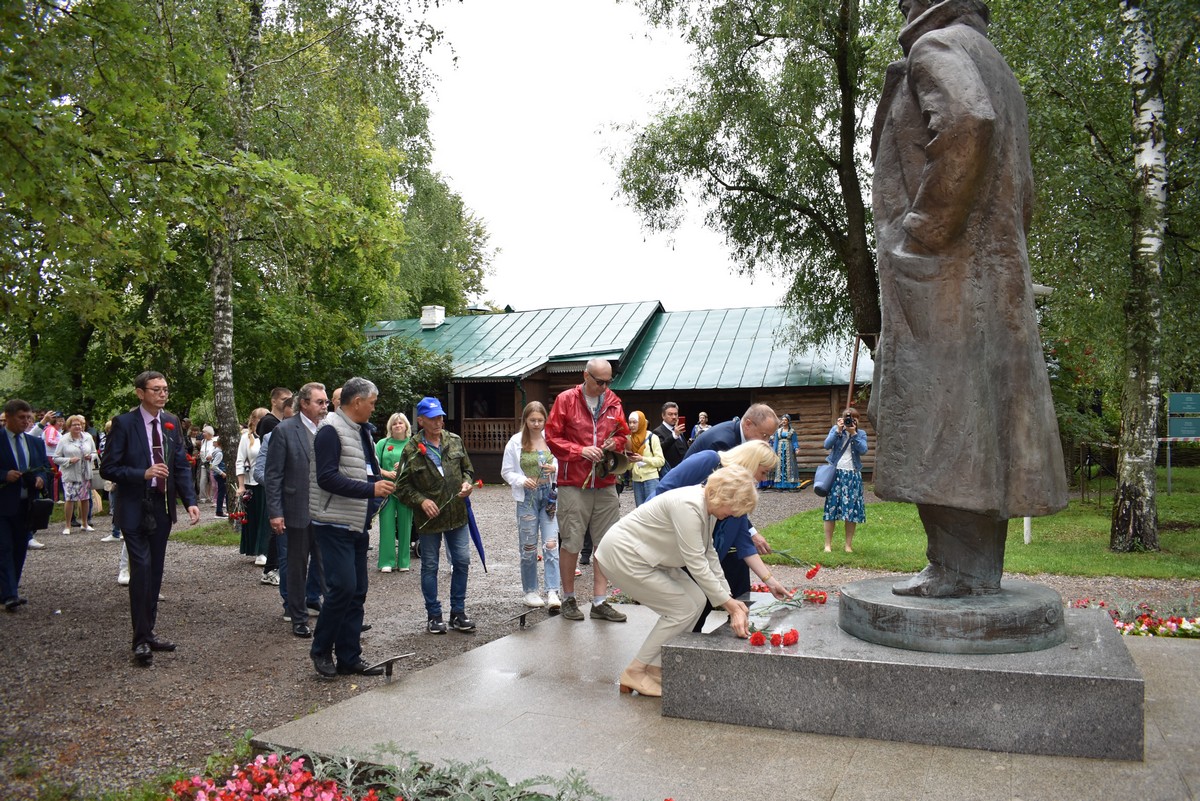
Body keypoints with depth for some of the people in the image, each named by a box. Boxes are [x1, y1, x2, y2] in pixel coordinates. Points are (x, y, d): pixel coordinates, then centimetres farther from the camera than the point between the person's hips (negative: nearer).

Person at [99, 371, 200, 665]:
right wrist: (143, 474, -22)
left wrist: (190, 501, -5)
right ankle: (141, 640, 1)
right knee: (141, 569, -9)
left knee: (155, 571, 11)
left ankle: (148, 632, 23)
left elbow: (181, 465, 6)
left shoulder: (171, 422, 6)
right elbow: (108, 468, -9)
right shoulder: (124, 423, -8)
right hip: (135, 508, -5)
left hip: (162, 507, 5)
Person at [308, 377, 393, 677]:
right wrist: (371, 488, -23)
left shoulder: (361, 432, 15)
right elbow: (327, 478, -23)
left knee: (357, 591, 9)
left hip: (357, 526, 9)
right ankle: (321, 649, 8)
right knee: (343, 586, -11)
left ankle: (349, 657, 16)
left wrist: (381, 481, 6)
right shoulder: (331, 431, -13)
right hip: (334, 525, -9)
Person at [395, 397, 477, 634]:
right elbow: (403, 487, -5)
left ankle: (458, 612, 21)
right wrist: (421, 500, -18)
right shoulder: (412, 450, -8)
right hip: (428, 518, -3)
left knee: (462, 562, 7)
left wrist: (467, 482, -5)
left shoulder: (455, 441, 3)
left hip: (457, 514, 3)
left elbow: (467, 468, 15)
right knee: (430, 567, 7)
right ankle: (433, 615, 20)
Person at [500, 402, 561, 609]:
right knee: (528, 546, 7)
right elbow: (506, 471, 3)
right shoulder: (516, 442, -1)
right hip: (527, 497, 0)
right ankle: (530, 591, 19)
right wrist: (522, 480, -15)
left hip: (550, 494, 1)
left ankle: (552, 592, -5)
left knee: (551, 544, -7)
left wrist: (555, 469, -12)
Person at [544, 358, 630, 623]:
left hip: (606, 484, 4)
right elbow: (552, 437, -3)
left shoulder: (614, 402, 9)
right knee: (570, 543, 1)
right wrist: (580, 450, -14)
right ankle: (569, 599, 16)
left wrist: (615, 443, -4)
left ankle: (600, 602, 13)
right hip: (573, 484, -4)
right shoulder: (566, 400, -2)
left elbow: (623, 435, 18)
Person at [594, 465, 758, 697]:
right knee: (682, 610, -8)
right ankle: (635, 673, 4)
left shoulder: (708, 506, 2)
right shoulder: (688, 506, -29)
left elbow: (709, 556, 8)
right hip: (623, 556, -10)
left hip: (645, 554, 10)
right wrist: (728, 603, -18)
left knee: (697, 600, 3)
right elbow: (696, 564, -26)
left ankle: (656, 667, 12)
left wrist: (729, 598, 4)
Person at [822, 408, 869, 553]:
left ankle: (848, 545, 12)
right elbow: (827, 445, -9)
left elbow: (863, 450, -10)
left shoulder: (861, 433, 7)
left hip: (853, 475, 1)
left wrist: (853, 433, -15)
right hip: (836, 472, -1)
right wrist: (838, 431, -15)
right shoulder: (835, 429, 6)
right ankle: (828, 544, 4)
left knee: (851, 510, 2)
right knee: (831, 507, -2)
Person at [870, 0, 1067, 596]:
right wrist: (996, 254, 22)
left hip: (939, 270, -9)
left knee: (938, 412, -11)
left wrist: (924, 231, -18)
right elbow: (1022, 196, 26)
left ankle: (955, 567, -10)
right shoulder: (999, 73, 28)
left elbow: (967, 123, -23)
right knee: (982, 416, 6)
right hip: (995, 275, 9)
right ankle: (981, 566, 9)